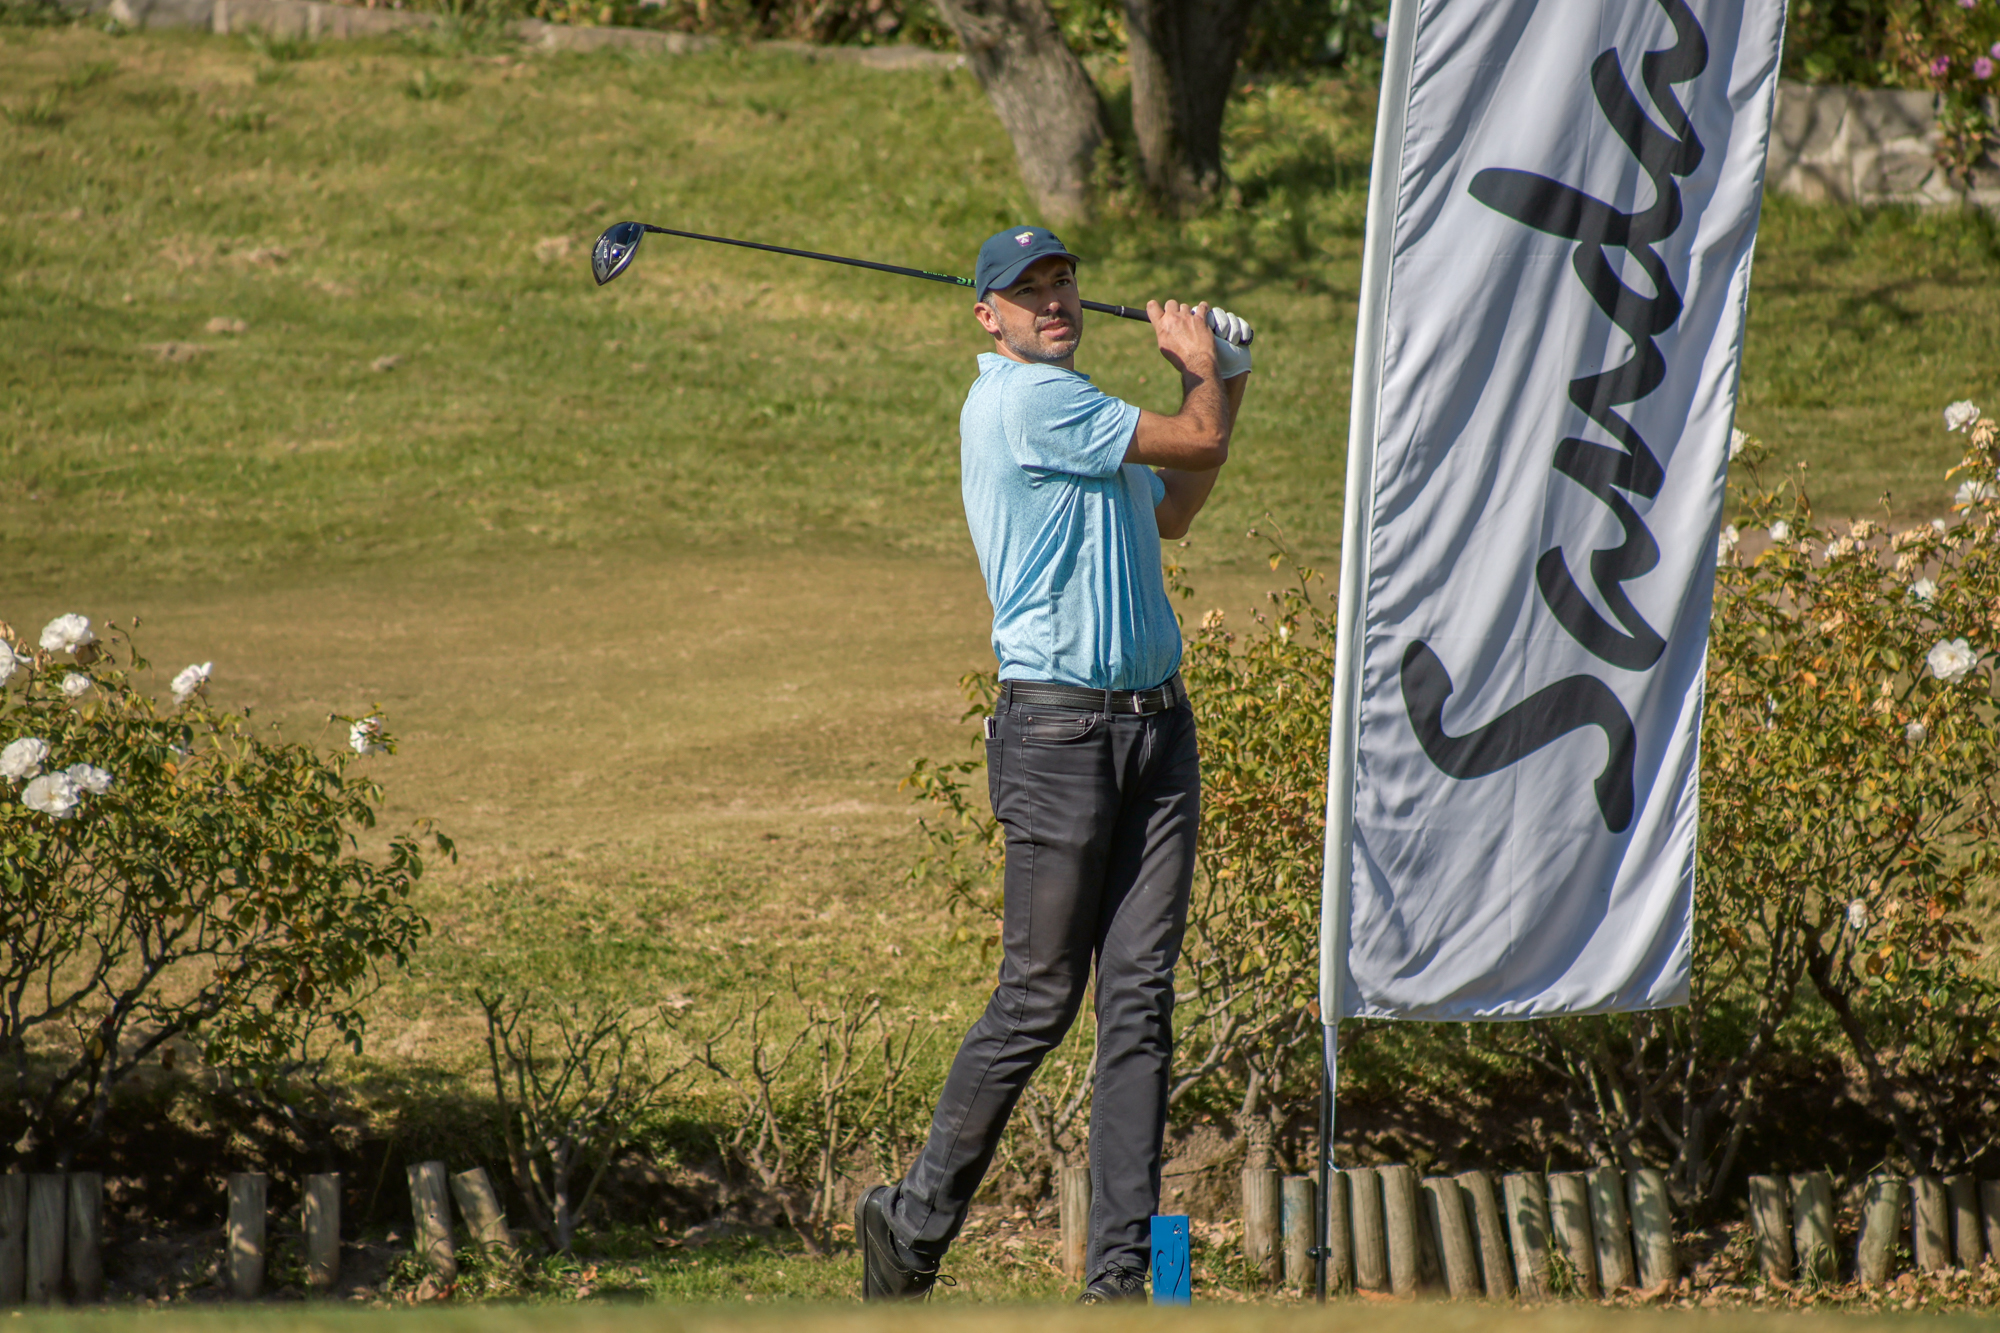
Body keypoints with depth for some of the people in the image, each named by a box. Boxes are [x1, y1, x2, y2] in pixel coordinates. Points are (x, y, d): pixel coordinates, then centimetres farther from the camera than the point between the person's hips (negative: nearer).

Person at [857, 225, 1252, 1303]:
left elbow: (1169, 512, 35)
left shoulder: (1066, 405, 20)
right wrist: (1202, 373, 13)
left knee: (1140, 998, 1)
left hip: (1157, 727, 8)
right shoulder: (1026, 399, -11)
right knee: (1038, 1000, -5)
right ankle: (912, 1224, 9)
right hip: (1059, 727, -8)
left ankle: (1121, 1268, 0)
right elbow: (1199, 444, -8)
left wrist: (1212, 383, 26)